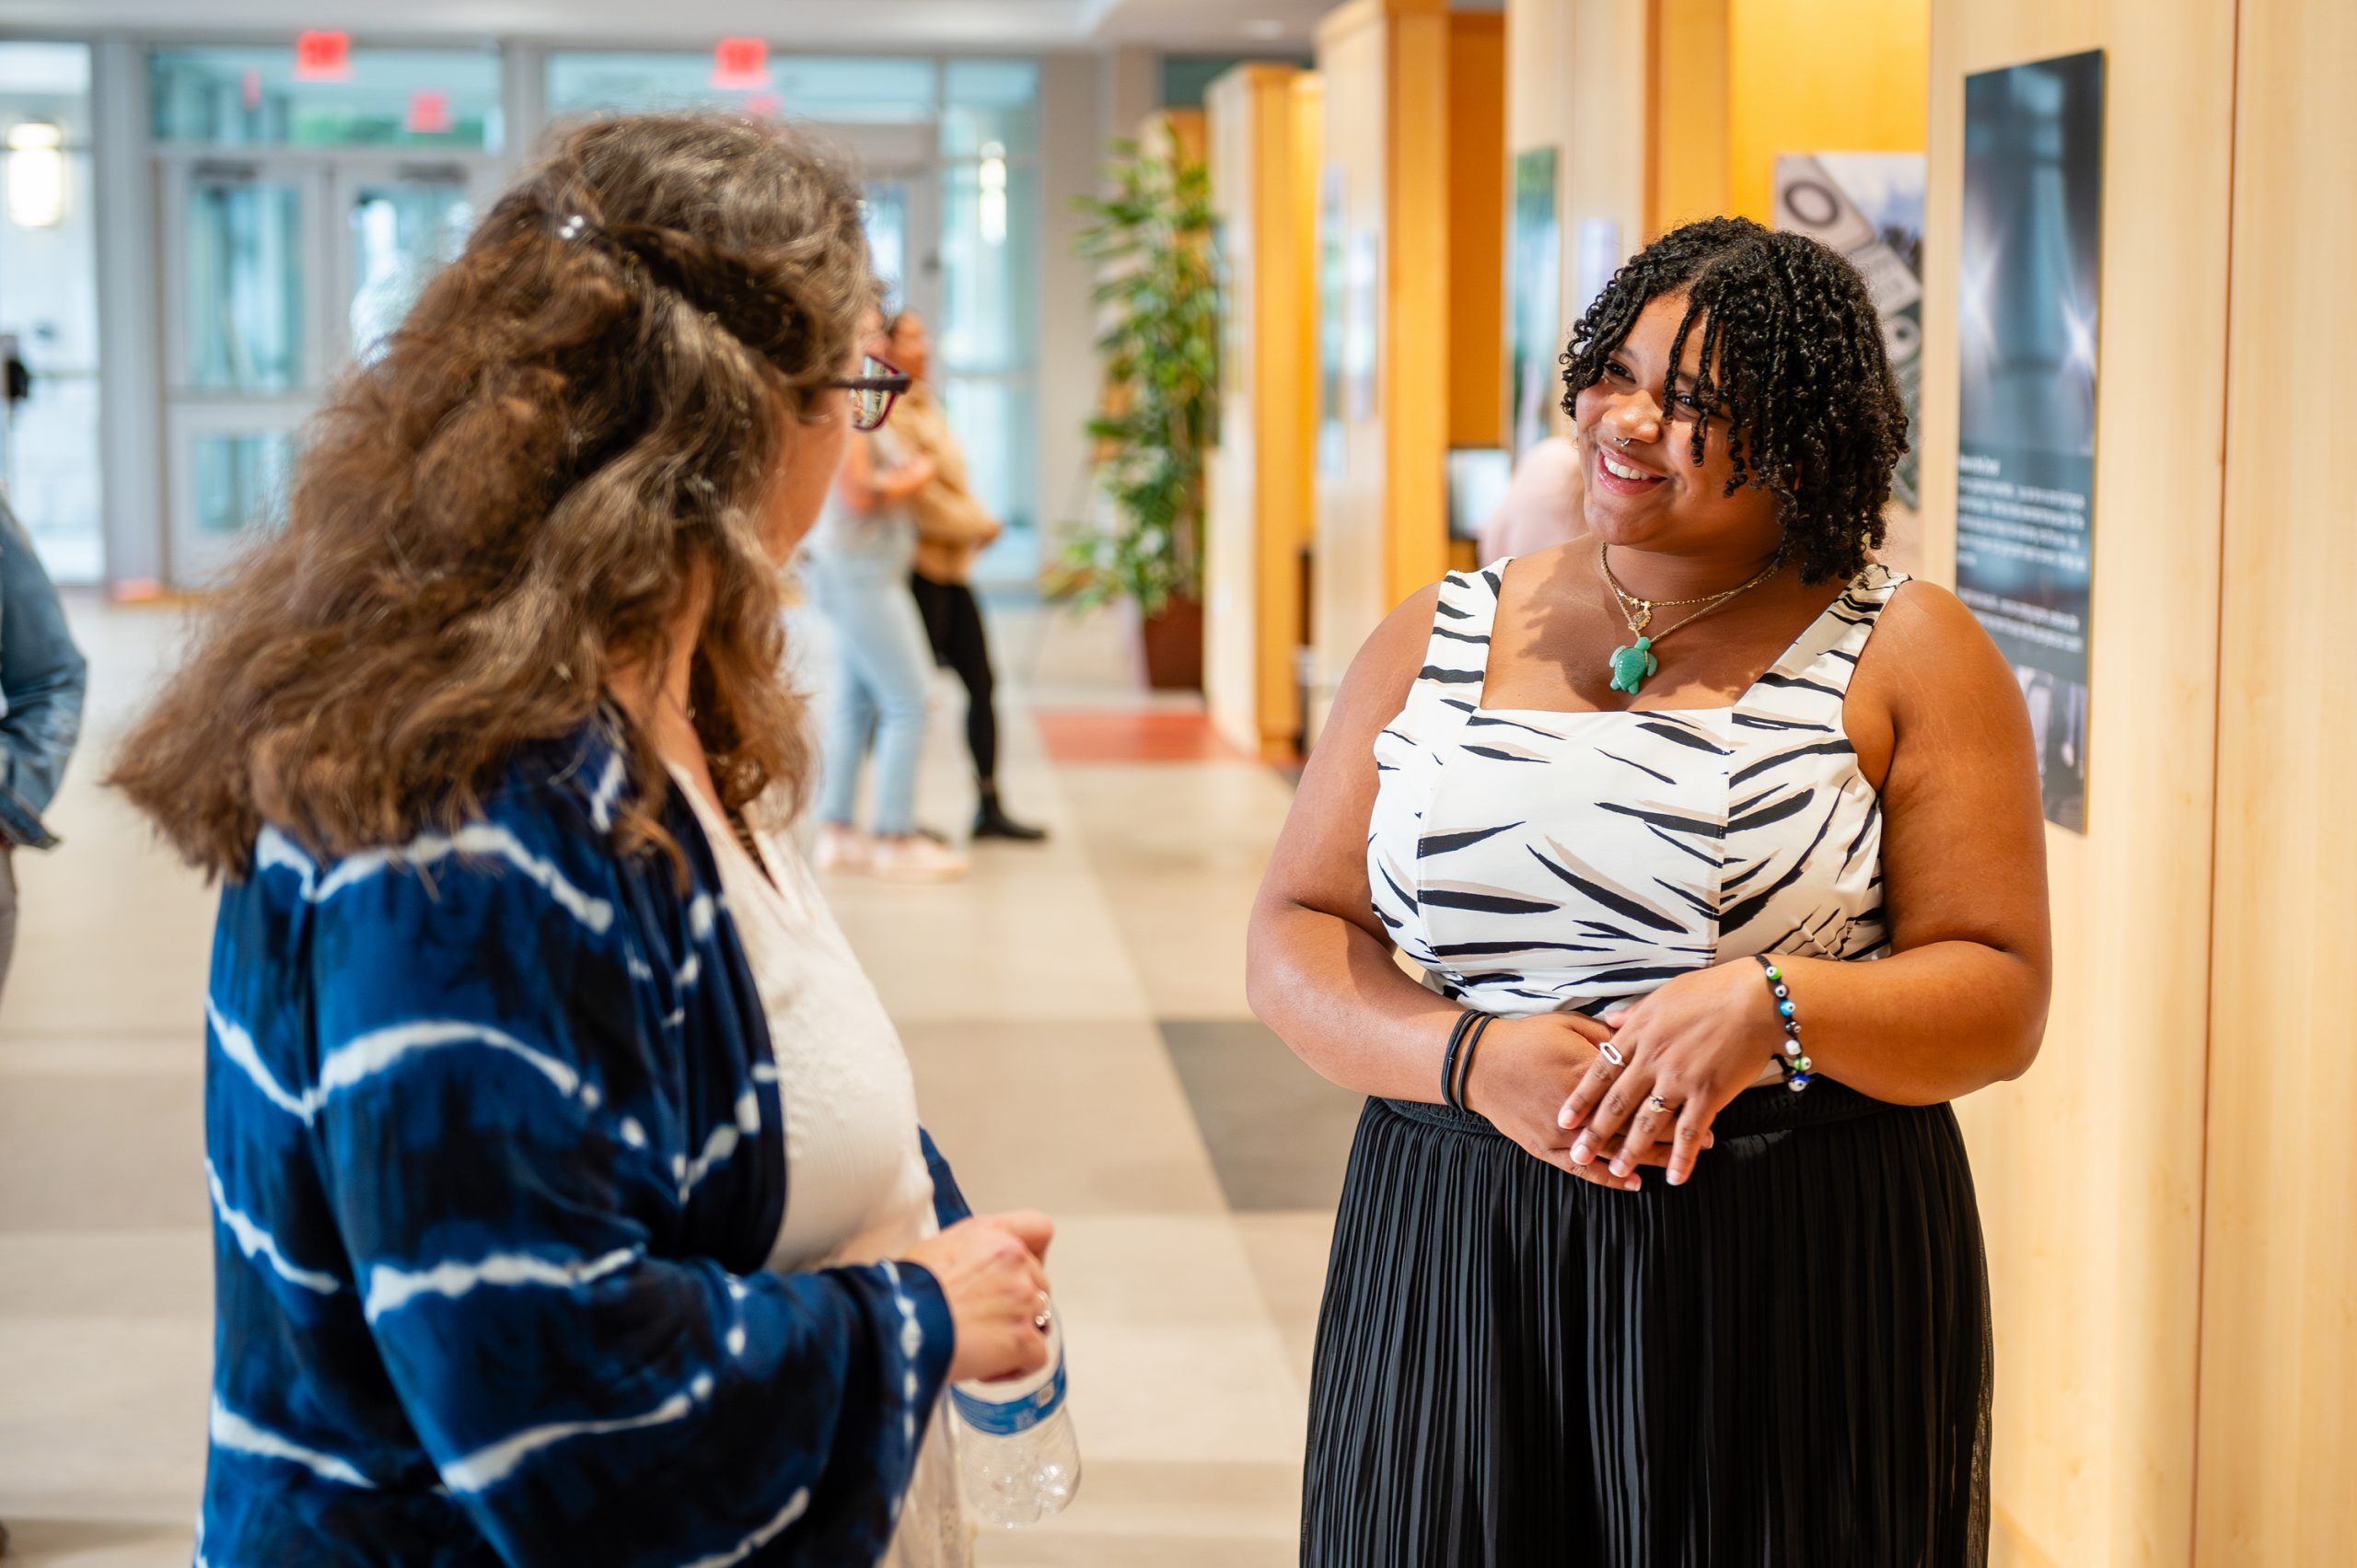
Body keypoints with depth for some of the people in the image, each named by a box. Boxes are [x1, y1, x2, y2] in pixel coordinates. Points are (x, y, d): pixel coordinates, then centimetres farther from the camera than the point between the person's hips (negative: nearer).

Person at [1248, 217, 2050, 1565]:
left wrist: (1772, 1008, -19)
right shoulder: (1437, 644, 9)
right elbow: (1296, 936, 7)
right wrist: (1466, 1055, -11)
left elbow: (2003, 998, -2)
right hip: (1463, 1267, 2)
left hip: (1799, 1292, -2)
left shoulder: (1905, 655, 1)